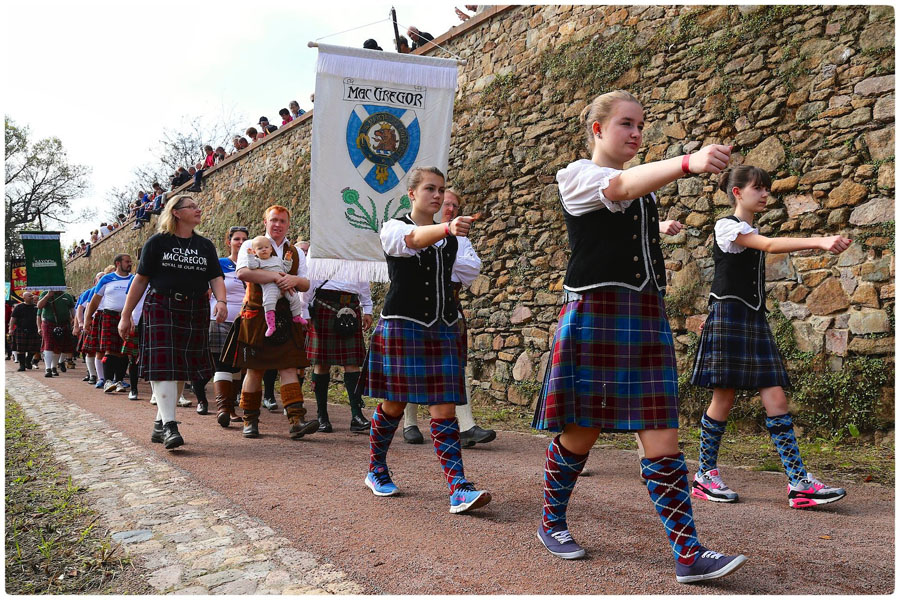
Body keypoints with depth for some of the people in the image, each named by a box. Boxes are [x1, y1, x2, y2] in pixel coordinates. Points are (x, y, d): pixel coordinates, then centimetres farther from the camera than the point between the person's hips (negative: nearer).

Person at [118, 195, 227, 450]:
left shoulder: (205, 245, 14)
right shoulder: (157, 242, 4)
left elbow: (216, 278, 6)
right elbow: (141, 280, 3)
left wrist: (221, 300, -15)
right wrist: (126, 316, 1)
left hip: (195, 311, 4)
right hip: (161, 307, -3)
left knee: (183, 367, 4)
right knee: (163, 364, -13)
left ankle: (160, 424, 16)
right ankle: (169, 425, -14)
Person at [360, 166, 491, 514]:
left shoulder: (451, 238, 13)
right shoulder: (394, 228, -2)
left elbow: (464, 275, 27)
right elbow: (415, 239, -28)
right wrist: (447, 228, -45)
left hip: (443, 329, 4)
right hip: (403, 325, -3)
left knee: (445, 409, -4)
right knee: (394, 405, 6)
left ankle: (459, 490, -8)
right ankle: (376, 470, 30)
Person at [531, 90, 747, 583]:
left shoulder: (644, 189, 21)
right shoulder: (577, 175, -1)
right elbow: (622, 186, -26)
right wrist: (688, 161, -40)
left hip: (646, 319, 6)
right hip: (594, 315, -6)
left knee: (662, 439, -1)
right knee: (580, 433, 4)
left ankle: (688, 554, 3)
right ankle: (551, 522, 26)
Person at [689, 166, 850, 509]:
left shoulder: (752, 232, 20)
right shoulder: (727, 226, -6)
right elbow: (771, 245, -21)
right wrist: (821, 242, -31)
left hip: (755, 319, 8)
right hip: (729, 316, -8)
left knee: (776, 398, -1)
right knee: (724, 399, -3)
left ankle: (799, 483, -1)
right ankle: (705, 475, 11)